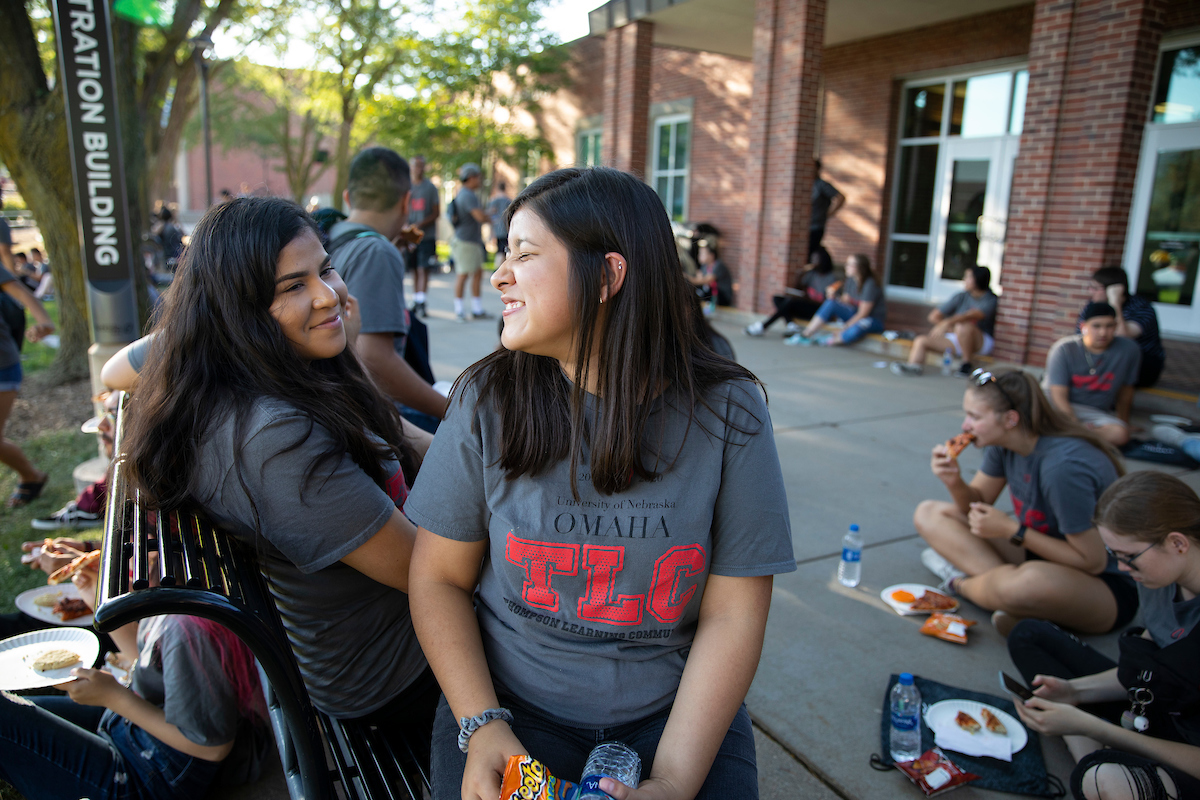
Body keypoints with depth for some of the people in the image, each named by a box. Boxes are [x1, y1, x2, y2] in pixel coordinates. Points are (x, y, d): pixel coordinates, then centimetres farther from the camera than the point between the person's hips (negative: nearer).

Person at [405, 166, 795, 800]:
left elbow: (733, 616, -7)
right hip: (510, 707, 0)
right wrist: (483, 725, -11)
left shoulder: (729, 414, -9)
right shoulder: (487, 401, -7)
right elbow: (440, 578, -1)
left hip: (672, 716, 1)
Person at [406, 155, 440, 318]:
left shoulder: (431, 187, 4)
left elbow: (436, 213, 2)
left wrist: (421, 224, -12)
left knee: (423, 270, -10)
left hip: (427, 236, -2)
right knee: (414, 271, 6)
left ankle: (421, 304, -11)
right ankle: (416, 302, 13)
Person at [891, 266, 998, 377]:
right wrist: (952, 329, -7)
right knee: (921, 340, -13)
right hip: (957, 339, 6)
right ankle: (915, 366, -40)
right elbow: (934, 316, 7)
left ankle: (967, 364, -21)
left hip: (982, 343, -6)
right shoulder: (961, 297, 8)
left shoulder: (990, 300, -9)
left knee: (964, 326, -38)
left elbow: (972, 315, -29)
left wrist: (947, 323, -41)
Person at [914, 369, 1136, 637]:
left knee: (1030, 582, -44)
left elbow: (1093, 562, -24)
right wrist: (955, 483, -17)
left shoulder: (1062, 466, -30)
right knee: (929, 513, 0)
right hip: (1039, 552, 8)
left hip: (1106, 584, -8)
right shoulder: (1004, 444, -6)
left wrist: (1011, 530, -22)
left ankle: (960, 582, -12)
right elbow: (977, 503, 5)